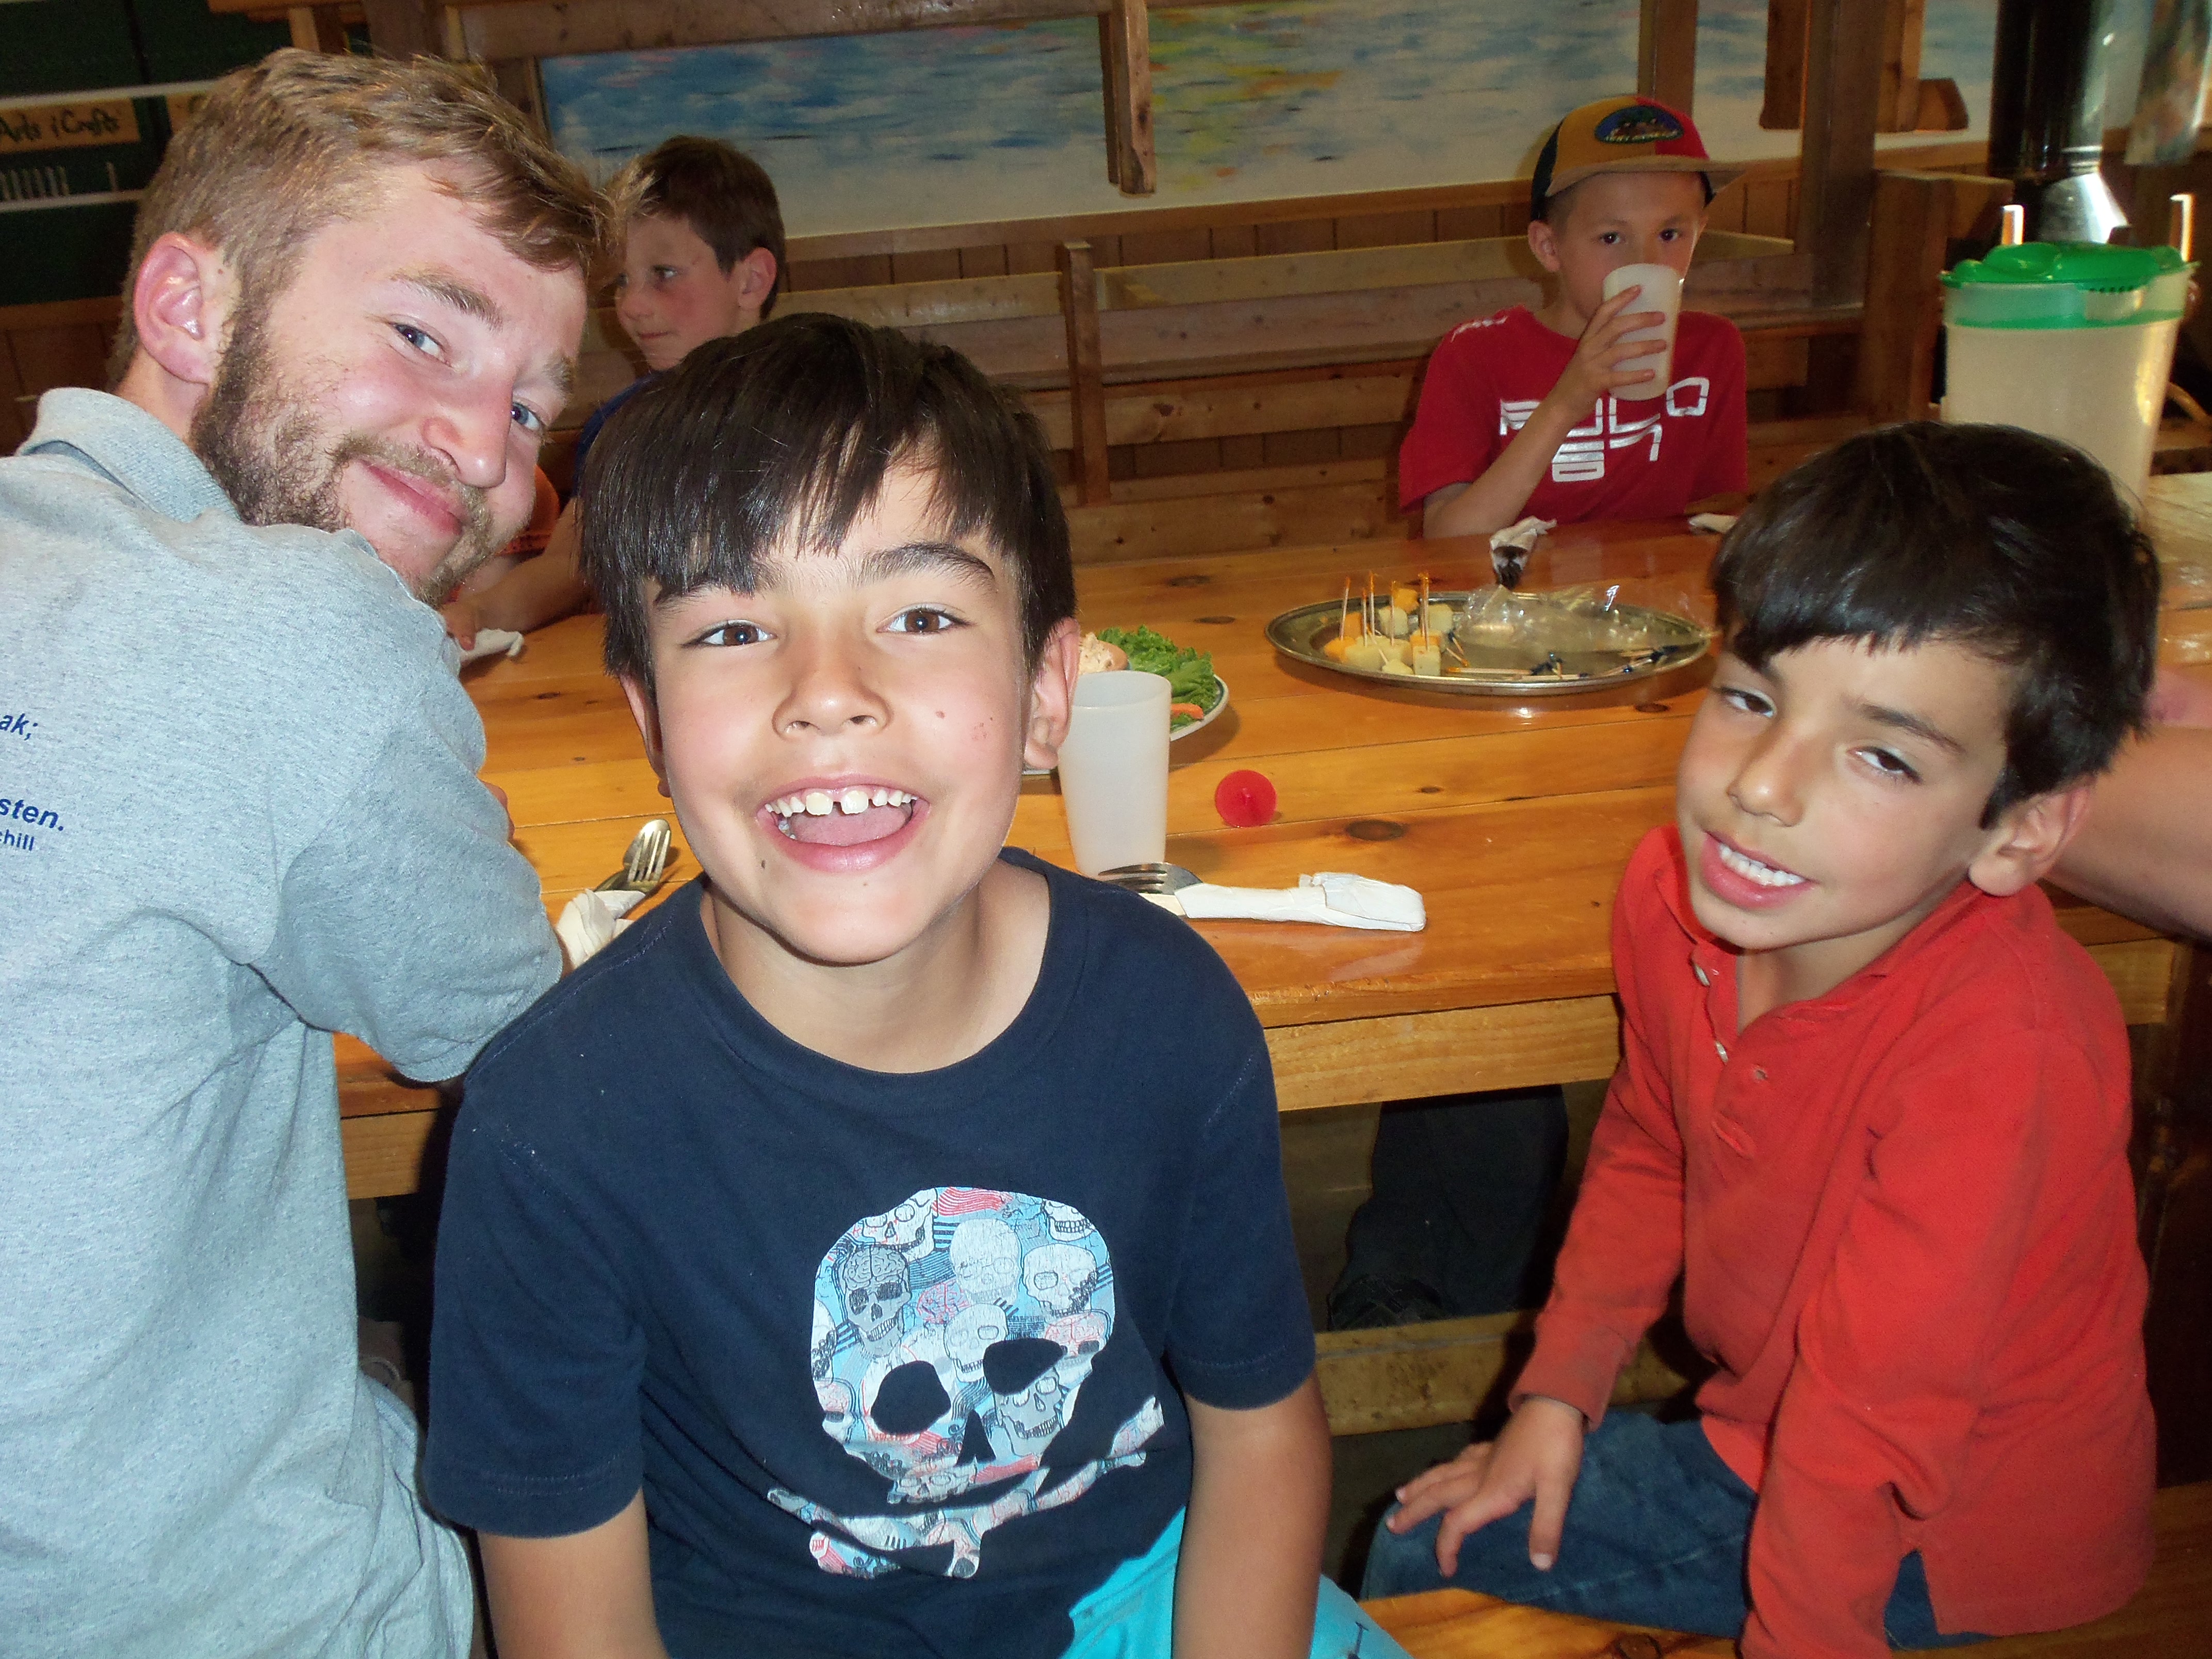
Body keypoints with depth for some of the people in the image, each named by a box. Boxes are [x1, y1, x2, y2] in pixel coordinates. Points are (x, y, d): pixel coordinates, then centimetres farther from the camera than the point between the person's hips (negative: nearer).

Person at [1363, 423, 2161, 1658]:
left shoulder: (2002, 1050, -36)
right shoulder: (1675, 896, -14)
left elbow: (1867, 1425, -28)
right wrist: (1558, 1394, 7)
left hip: (1954, 1551, -5)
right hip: (1761, 1443, 6)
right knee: (1424, 1547, 12)